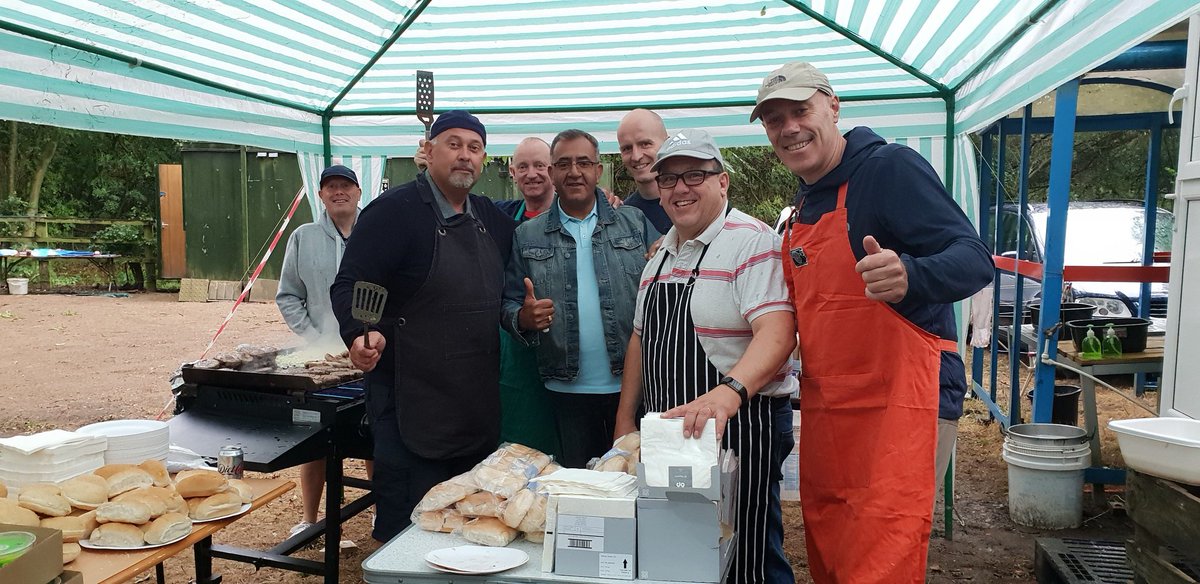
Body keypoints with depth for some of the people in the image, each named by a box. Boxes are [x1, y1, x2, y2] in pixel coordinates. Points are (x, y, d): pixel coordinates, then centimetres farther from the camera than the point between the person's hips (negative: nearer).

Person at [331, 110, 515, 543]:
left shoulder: (490, 218, 11)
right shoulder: (394, 211, -10)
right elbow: (349, 285, -17)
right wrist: (361, 334, -33)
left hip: (478, 406, 7)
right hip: (412, 405, -7)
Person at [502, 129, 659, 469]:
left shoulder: (635, 224, 5)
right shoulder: (527, 237, 7)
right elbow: (509, 304, 8)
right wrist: (523, 318, -13)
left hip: (631, 386, 0)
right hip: (567, 391, 1)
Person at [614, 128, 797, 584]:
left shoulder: (751, 242, -11)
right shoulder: (662, 252, 13)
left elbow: (777, 331, -24)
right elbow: (640, 338, 18)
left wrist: (729, 392, -39)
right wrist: (625, 419, 15)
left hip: (740, 426, -7)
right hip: (667, 429, 7)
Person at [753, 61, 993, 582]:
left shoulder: (890, 167, -9)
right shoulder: (802, 208, 15)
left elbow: (974, 259, -18)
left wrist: (909, 277, -38)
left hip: (896, 409, -8)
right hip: (824, 415, 8)